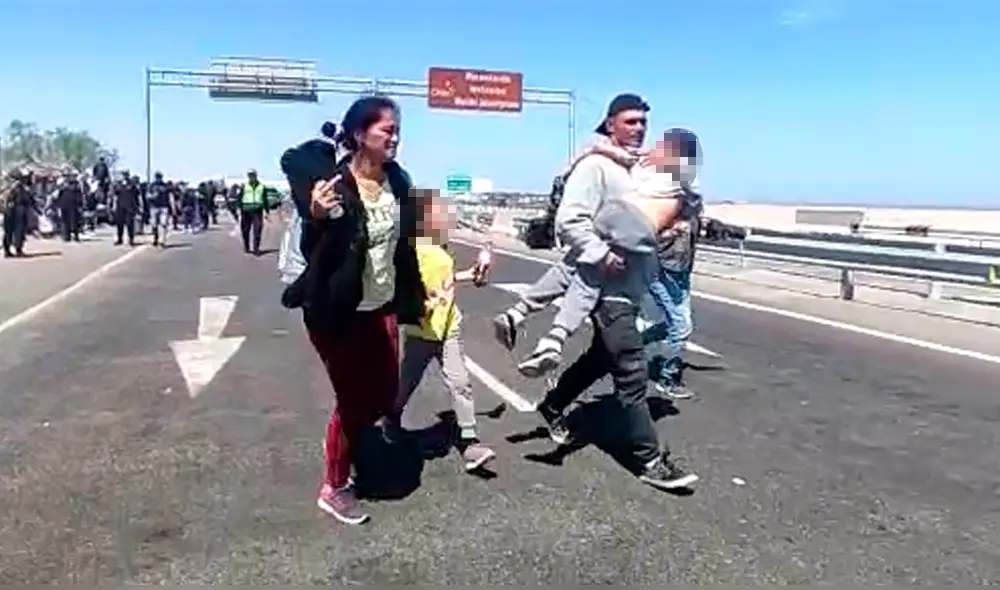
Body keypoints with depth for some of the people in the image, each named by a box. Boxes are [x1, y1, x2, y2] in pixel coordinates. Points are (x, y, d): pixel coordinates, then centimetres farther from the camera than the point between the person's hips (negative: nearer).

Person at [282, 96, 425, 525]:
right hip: (338, 312, -6)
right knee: (354, 400, 5)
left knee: (385, 394, 14)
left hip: (382, 308, 6)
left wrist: (413, 296, 17)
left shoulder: (397, 180, 1)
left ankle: (348, 445, 46)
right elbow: (312, 252, -15)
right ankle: (334, 488, 29)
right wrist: (317, 218, -35)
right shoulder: (331, 182, -18)